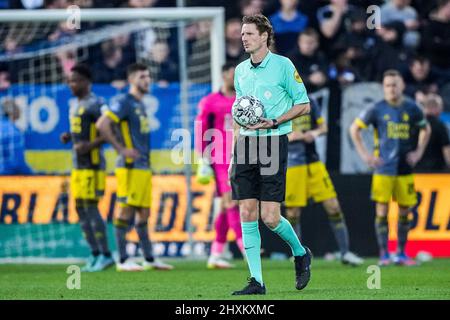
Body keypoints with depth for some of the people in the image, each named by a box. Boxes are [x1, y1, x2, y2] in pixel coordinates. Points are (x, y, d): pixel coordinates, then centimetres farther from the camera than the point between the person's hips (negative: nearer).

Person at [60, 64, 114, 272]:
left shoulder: (96, 104, -11)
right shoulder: (77, 105, 18)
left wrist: (90, 145, -25)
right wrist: (69, 137, 10)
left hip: (92, 165, -9)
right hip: (78, 166, 9)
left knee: (90, 208, -11)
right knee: (80, 209, 7)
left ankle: (105, 255, -7)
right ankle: (95, 254, 11)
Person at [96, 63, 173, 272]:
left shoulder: (140, 104, 18)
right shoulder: (124, 102, -10)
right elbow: (102, 125, -20)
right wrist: (121, 150, -18)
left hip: (144, 166, 9)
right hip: (131, 167, -9)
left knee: (144, 213, 11)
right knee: (127, 210, -7)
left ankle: (149, 259, 15)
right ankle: (122, 260, -5)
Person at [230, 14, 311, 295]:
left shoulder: (283, 65, -4)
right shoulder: (241, 70, 14)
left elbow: (304, 105, -1)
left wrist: (274, 122, -14)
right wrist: (234, 153, 17)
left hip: (273, 142, -5)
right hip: (246, 143, 6)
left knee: (270, 217, -10)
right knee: (247, 215, -1)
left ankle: (300, 253, 19)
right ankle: (256, 281, 2)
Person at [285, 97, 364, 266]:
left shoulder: (310, 103, 8)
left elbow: (323, 126, 15)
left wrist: (315, 133, -7)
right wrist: (288, 137, -19)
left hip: (313, 162, 4)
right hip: (292, 165, -4)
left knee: (333, 206, -1)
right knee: (293, 212, -1)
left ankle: (345, 253, 6)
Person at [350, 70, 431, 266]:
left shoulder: (412, 109, 3)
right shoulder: (377, 110, -2)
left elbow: (425, 130, 20)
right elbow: (354, 128, 6)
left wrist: (418, 152, 8)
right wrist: (364, 154, -1)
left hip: (405, 168, 2)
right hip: (383, 168, -2)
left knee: (404, 211, 5)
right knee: (382, 210, -6)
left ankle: (401, 254, 15)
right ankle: (383, 254, -1)